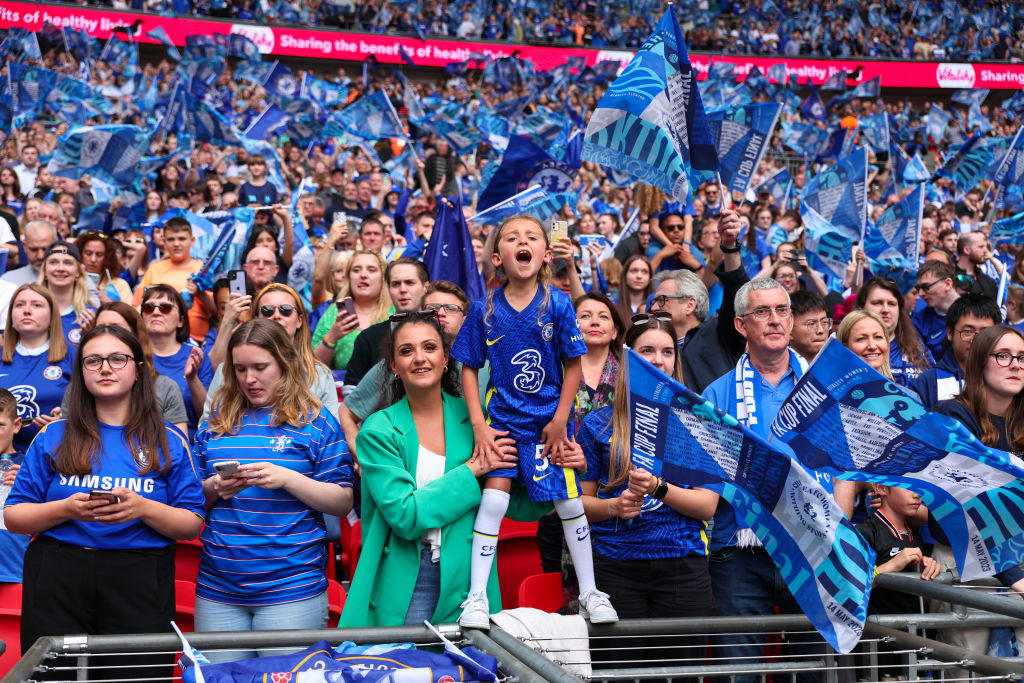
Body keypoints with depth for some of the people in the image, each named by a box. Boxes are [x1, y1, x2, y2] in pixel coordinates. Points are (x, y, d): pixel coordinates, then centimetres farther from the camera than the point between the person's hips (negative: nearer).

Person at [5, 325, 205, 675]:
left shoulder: (169, 442, 6)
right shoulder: (54, 437, 8)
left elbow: (192, 526, 3)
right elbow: (13, 516, 5)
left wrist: (145, 509, -15)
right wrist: (65, 509, -13)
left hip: (140, 589, 0)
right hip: (57, 584, 1)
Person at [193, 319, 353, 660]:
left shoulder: (315, 421, 1)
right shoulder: (217, 423, 12)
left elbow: (343, 503, -3)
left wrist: (287, 478, -16)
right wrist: (213, 489, -6)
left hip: (292, 591, -3)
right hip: (217, 590, 4)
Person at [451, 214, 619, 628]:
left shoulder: (558, 305, -9)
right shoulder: (485, 309, -6)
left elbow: (573, 366, -3)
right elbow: (468, 368, 0)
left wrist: (560, 421, -7)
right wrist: (479, 426, -7)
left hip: (548, 422, 0)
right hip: (502, 421, 0)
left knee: (570, 503, 4)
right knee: (494, 499, -9)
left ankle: (589, 592, 19)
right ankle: (476, 596, -1)